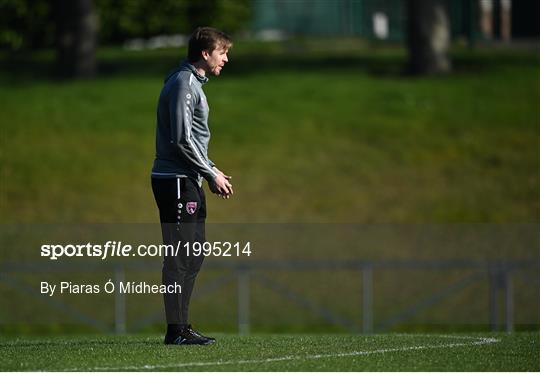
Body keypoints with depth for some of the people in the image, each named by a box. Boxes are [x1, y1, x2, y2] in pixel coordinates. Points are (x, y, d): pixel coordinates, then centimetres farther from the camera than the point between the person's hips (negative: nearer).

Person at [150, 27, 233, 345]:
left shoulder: (193, 84, 19)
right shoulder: (183, 84, -13)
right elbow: (182, 139, -19)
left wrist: (212, 171, 17)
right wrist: (211, 174, -13)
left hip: (189, 181, 10)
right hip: (176, 180, -10)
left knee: (193, 258, 13)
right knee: (179, 256, -9)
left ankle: (182, 326, 18)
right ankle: (176, 330, -8)